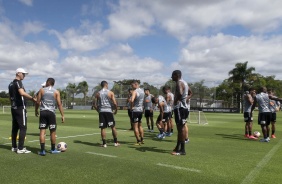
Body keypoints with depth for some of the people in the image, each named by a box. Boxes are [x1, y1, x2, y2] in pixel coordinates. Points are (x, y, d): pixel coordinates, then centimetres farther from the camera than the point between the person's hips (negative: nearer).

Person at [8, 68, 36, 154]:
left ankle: (14, 147, 18)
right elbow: (22, 93, -29)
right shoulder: (18, 82, -11)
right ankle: (20, 148, -8)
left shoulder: (11, 84, 18)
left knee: (15, 127, 12)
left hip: (13, 108, 10)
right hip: (20, 108, -9)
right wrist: (32, 98, -26)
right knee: (23, 127, -7)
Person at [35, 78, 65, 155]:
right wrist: (62, 115, -2)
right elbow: (59, 104, -4)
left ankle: (42, 150, -2)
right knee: (52, 132, 10)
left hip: (43, 112, 1)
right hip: (51, 113, 0)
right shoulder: (56, 92, 2)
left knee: (42, 131, 1)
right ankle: (53, 149, 23)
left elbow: (38, 102, 2)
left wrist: (36, 111, 17)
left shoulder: (41, 90, 4)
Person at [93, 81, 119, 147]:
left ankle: (104, 143, 7)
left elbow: (95, 105, 5)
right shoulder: (110, 93, -1)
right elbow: (115, 103, -9)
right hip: (109, 111, -2)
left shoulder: (98, 94, 7)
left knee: (103, 128, 6)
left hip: (101, 112, 2)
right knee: (113, 127, 8)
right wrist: (116, 110, 6)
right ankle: (115, 142, 13)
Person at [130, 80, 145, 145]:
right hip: (141, 110, 8)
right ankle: (142, 139, 22)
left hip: (135, 110, -8)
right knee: (140, 125, 18)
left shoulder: (135, 91, -16)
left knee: (135, 126, -1)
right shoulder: (142, 91, 10)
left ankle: (138, 141, 0)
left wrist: (132, 107, -16)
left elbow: (132, 100, -30)